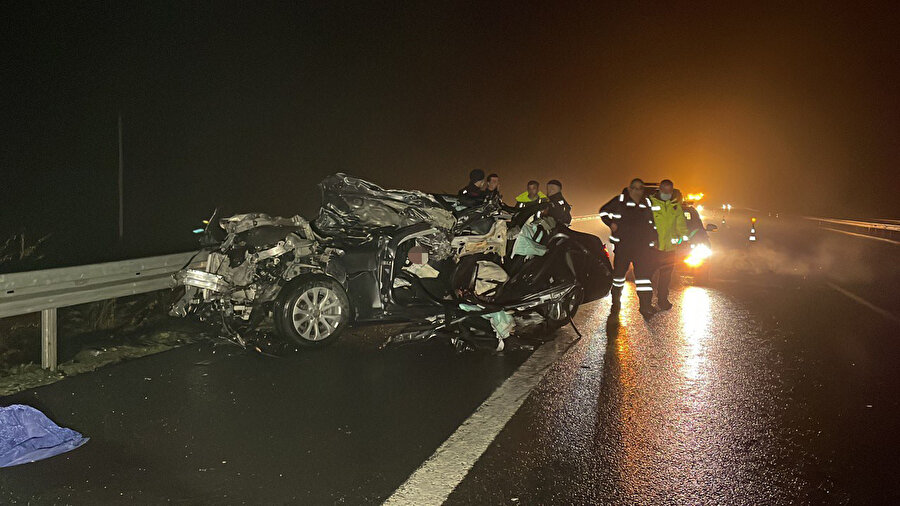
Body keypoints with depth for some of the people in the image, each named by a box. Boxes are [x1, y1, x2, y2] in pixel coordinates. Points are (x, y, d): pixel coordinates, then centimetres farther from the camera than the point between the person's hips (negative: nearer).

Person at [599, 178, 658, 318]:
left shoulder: (647, 203, 14)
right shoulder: (620, 200, 2)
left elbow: (652, 222, 25)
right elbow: (603, 211, 11)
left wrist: (654, 238, 16)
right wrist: (611, 223, -4)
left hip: (643, 245, 3)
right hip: (623, 243, -3)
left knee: (644, 272, -6)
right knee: (619, 271, 4)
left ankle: (646, 305, -3)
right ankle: (616, 302, 22)